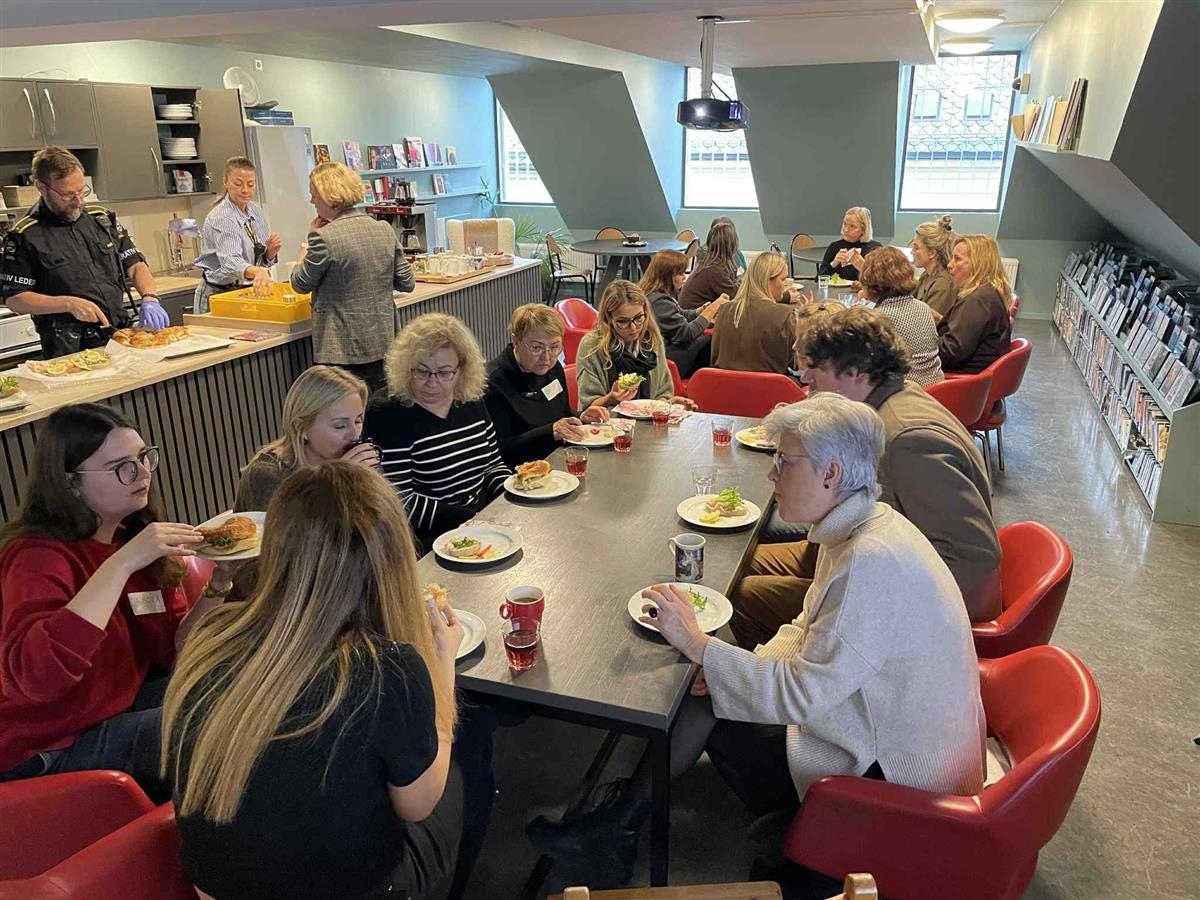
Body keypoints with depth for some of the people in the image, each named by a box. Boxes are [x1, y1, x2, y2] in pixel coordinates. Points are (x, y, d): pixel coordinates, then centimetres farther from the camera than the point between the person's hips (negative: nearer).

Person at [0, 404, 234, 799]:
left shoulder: (132, 534, 1)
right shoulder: (38, 555, -22)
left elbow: (170, 649, 2)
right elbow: (33, 674, -41)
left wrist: (217, 586, -15)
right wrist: (121, 564, -41)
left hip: (120, 705, 8)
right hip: (43, 755, -8)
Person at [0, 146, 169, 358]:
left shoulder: (102, 218, 14)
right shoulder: (24, 236, -1)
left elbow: (135, 265, 16)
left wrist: (149, 298, -4)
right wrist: (69, 304, -13)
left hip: (120, 337, 4)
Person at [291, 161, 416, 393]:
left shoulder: (324, 238, -14)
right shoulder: (385, 230, 3)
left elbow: (300, 285, 0)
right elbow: (407, 283, 9)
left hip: (344, 351, -6)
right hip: (384, 342, 6)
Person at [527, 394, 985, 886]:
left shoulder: (871, 561, -31)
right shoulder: (857, 530, 1)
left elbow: (802, 693, -30)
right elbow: (808, 628, 9)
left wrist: (696, 643, -23)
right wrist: (745, 668, -8)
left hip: (897, 768, -8)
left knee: (711, 716, -3)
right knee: (713, 686, 2)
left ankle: (619, 827, 20)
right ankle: (618, 825, 14)